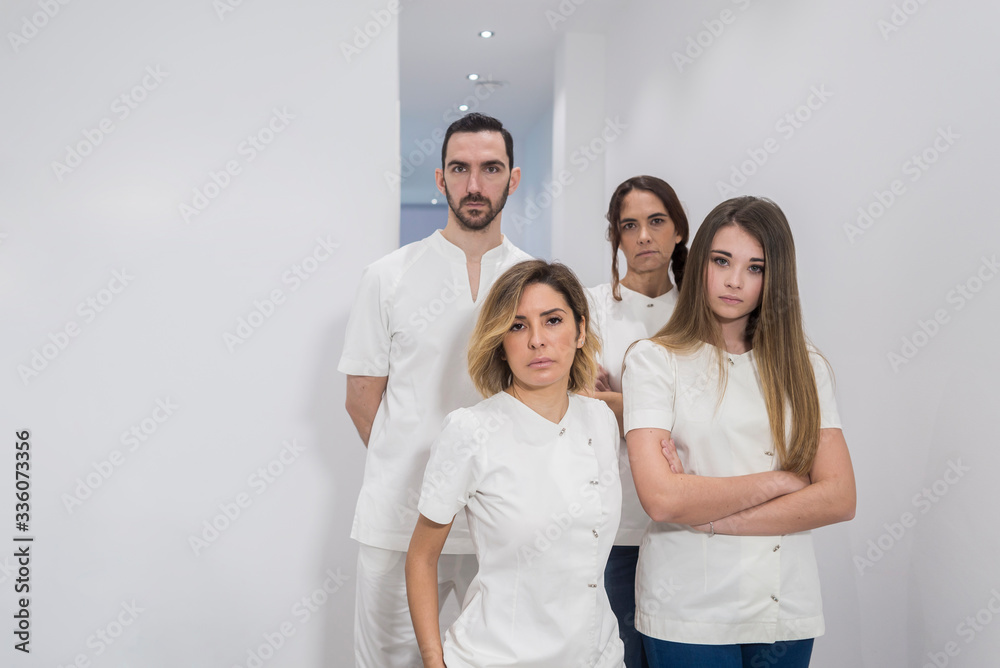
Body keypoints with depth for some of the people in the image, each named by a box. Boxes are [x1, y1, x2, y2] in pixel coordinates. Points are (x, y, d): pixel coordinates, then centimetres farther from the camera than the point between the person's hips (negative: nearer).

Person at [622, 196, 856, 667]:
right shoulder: (653, 359, -6)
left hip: (789, 609, 3)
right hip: (688, 613, -3)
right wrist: (778, 481, -8)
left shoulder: (804, 369, 5)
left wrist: (707, 516, -14)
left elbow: (840, 498, -5)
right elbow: (661, 499, -17)